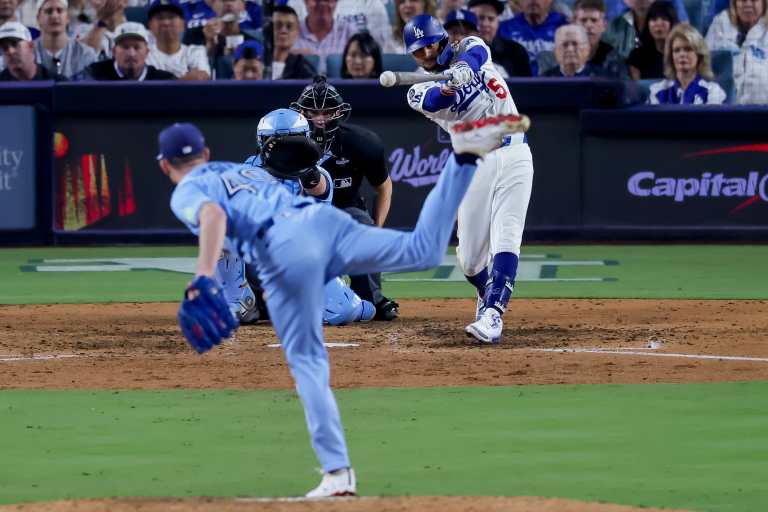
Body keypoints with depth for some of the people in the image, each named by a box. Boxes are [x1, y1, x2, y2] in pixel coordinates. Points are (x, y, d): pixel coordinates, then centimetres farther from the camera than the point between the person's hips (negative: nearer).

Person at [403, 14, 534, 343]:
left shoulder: (468, 48, 7)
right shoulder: (420, 93, 4)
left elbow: (475, 52, -19)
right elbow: (432, 100, -21)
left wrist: (464, 67, -43)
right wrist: (446, 89, -45)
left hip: (513, 156, -1)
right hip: (475, 164, 1)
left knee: (505, 239, -17)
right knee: (470, 256, 1)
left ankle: (492, 316, -27)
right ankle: (487, 296, 33)